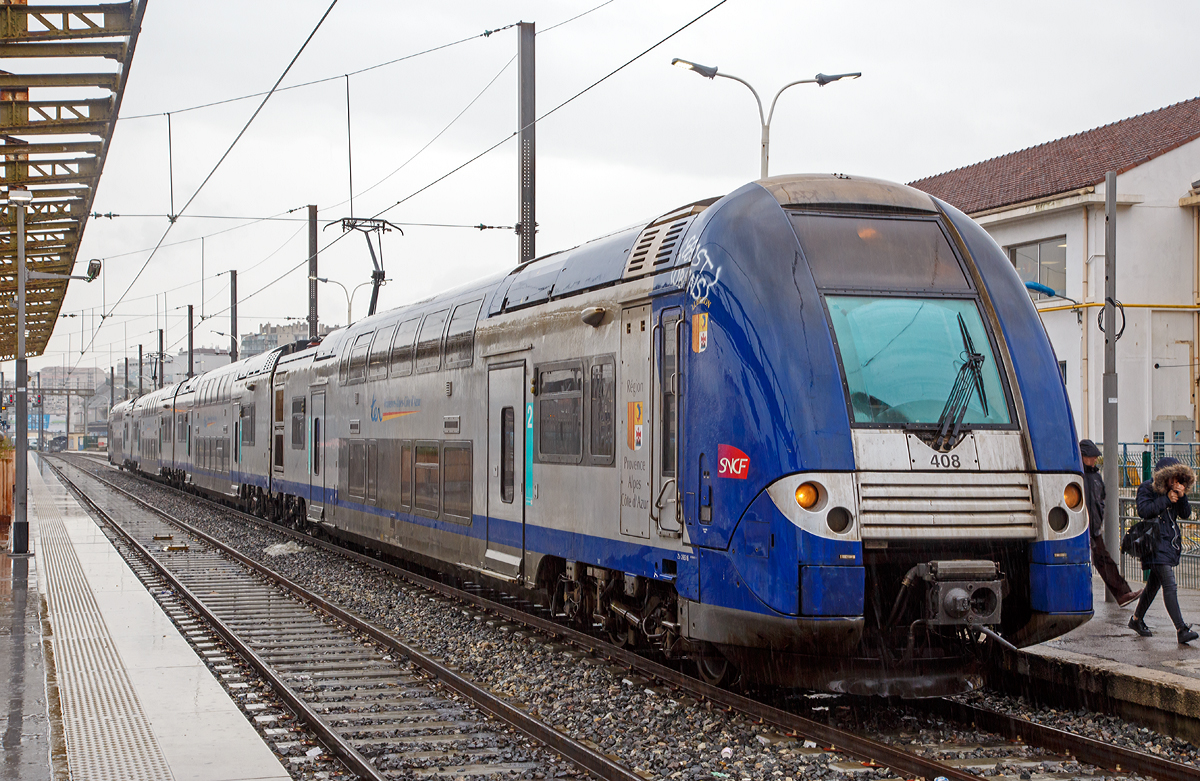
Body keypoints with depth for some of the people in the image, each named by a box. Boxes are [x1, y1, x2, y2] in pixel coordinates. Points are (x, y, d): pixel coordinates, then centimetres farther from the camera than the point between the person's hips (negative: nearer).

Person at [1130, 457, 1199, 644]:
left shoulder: (1172, 491, 12)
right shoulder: (1147, 488, -7)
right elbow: (1144, 510, -22)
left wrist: (1182, 496, -10)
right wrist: (1166, 499, -19)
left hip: (1170, 543, 8)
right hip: (1156, 544, -8)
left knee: (1154, 583, 17)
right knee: (1169, 586, -15)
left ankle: (1136, 619, 34)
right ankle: (1182, 630, -20)